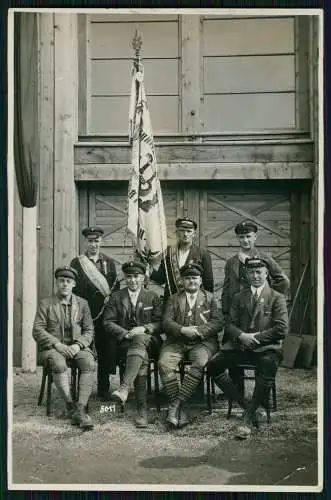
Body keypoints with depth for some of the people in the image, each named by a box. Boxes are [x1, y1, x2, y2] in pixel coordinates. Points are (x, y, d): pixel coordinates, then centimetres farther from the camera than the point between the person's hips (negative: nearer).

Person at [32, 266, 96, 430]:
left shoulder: (82, 303, 12)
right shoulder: (46, 304, 7)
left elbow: (88, 330, 9)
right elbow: (37, 330, -2)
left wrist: (78, 345, -11)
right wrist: (57, 344, -15)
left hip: (76, 347, 2)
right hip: (52, 347, -2)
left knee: (89, 363, -30)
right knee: (59, 364, -36)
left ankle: (81, 408, -32)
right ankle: (71, 407, -26)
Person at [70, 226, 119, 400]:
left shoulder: (109, 262, 13)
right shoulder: (76, 262, 4)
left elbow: (116, 288, 13)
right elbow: (74, 289, 0)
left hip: (105, 313, 3)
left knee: (106, 350, 5)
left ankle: (103, 389, 17)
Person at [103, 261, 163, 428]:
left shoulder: (152, 297, 15)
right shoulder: (116, 297, 15)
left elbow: (160, 323, 7)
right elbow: (108, 323, 5)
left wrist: (144, 328, -13)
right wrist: (126, 334, -12)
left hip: (149, 341, 0)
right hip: (124, 343, 1)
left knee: (139, 340, -39)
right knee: (142, 358, -35)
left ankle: (124, 388, -52)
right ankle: (142, 408, -43)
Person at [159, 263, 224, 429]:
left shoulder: (210, 298, 15)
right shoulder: (174, 299, 18)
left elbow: (218, 322, 3)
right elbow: (166, 322, 6)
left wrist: (198, 331, -13)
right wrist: (182, 330, -14)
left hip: (202, 342, -1)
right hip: (176, 342, 1)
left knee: (200, 363, -33)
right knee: (164, 363, -28)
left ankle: (176, 404, -30)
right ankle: (179, 409, -24)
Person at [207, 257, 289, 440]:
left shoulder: (277, 298, 7)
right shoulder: (239, 297, 18)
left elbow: (282, 329, -3)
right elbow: (230, 324, 13)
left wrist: (255, 337, -10)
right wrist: (241, 336, -10)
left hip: (266, 347, -4)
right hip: (240, 345, 4)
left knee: (268, 367, -37)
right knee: (213, 365, -20)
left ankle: (248, 417, -24)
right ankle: (246, 405, -9)